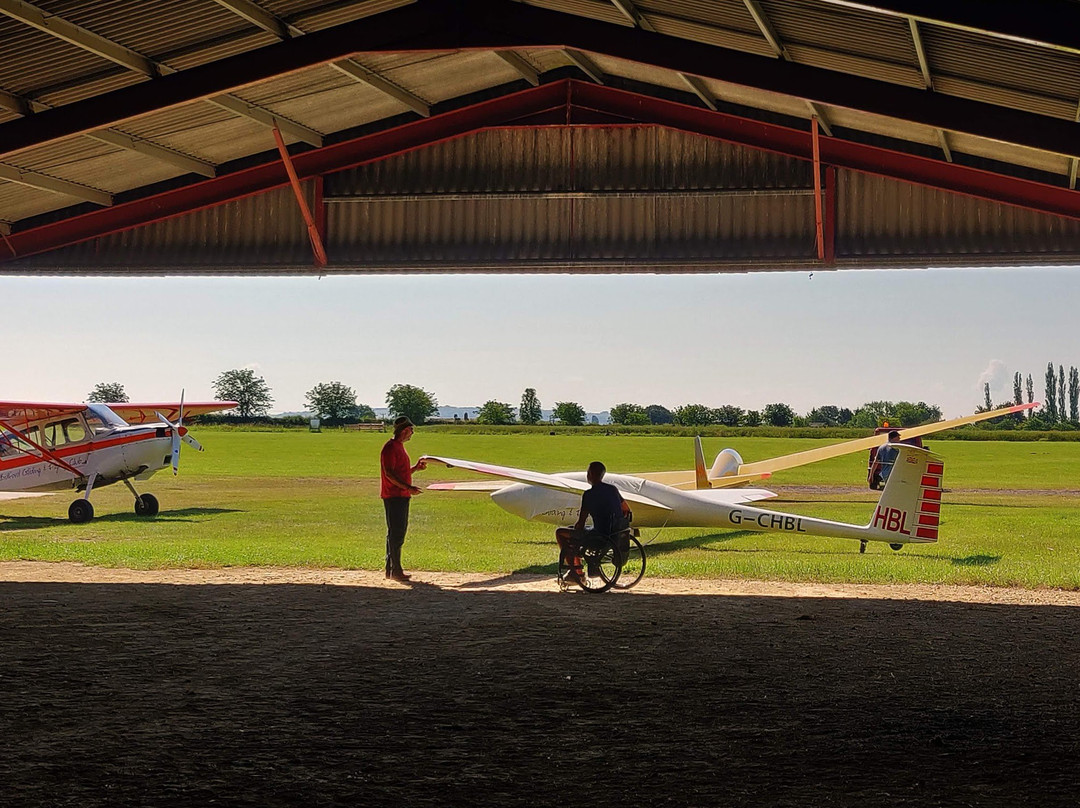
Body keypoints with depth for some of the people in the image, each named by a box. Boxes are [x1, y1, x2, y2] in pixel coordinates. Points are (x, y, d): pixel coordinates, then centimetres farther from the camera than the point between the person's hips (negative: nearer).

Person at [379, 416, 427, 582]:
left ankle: (391, 568, 20)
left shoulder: (400, 447, 19)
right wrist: (408, 487, -24)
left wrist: (415, 468, 11)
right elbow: (389, 473, -20)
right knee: (396, 533, -9)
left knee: (396, 532, 13)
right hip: (393, 497, -10)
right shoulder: (390, 447, -13)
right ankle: (395, 570, -7)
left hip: (402, 496, 10)